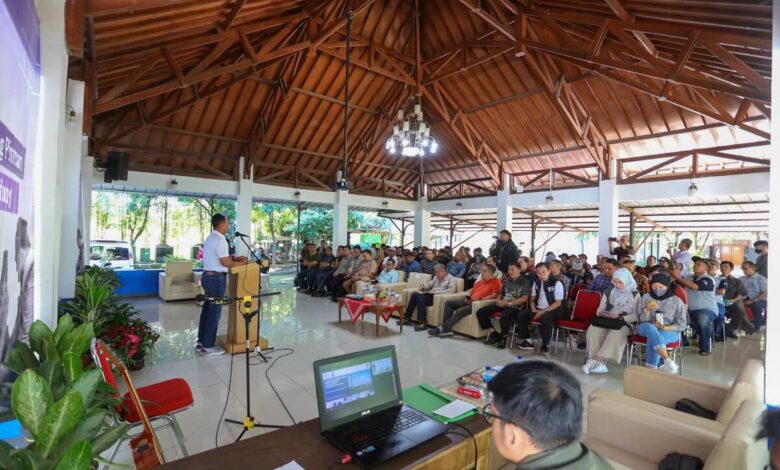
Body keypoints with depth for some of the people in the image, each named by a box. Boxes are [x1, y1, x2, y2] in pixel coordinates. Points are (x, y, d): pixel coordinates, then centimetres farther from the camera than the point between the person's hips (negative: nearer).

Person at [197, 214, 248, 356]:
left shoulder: (210, 238, 14)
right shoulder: (220, 240, -18)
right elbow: (225, 262, -21)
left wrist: (235, 258, 12)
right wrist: (241, 263, -7)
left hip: (207, 275, 10)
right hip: (216, 278, -10)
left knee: (207, 308, 16)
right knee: (214, 311, -1)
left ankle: (201, 342, 24)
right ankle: (208, 346, 7)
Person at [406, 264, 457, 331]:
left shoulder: (451, 279, -1)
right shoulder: (436, 277, 22)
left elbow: (451, 291, -15)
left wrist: (436, 291, -21)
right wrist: (423, 285, -1)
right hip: (431, 295, 8)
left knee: (420, 296, -27)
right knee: (414, 294, -12)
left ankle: (422, 323, -30)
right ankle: (407, 317, -6)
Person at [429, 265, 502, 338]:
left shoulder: (495, 282, 0)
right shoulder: (479, 282, 24)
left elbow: (494, 295, -14)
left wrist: (480, 299, -21)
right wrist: (467, 297, 3)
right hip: (469, 301, 9)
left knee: (460, 311, -30)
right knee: (448, 303, -3)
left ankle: (443, 329, -19)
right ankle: (446, 329, -10)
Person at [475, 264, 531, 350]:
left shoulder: (524, 282, -1)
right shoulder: (506, 280, 16)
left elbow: (524, 299, -11)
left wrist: (508, 303, -17)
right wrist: (499, 300, -3)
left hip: (515, 306, -6)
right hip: (503, 304, 6)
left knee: (504, 318, -39)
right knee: (480, 312, -10)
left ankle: (503, 337, -8)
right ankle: (493, 333, 2)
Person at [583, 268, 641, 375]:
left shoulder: (634, 294, 1)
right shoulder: (608, 292, 12)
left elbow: (636, 316, -5)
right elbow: (599, 310, 12)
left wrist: (619, 317, -19)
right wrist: (606, 315, -10)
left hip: (624, 323, -3)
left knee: (616, 334, -38)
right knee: (593, 330, -30)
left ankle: (595, 361, -38)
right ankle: (599, 362, -34)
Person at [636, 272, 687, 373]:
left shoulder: (677, 301, 4)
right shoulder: (646, 297, 6)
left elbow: (681, 325, 1)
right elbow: (642, 320, 1)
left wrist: (664, 327, -16)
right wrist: (647, 310, -20)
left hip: (669, 331, -1)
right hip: (646, 328, 1)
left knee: (652, 338, -36)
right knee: (650, 327, -37)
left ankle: (651, 368, -29)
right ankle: (668, 361, -48)